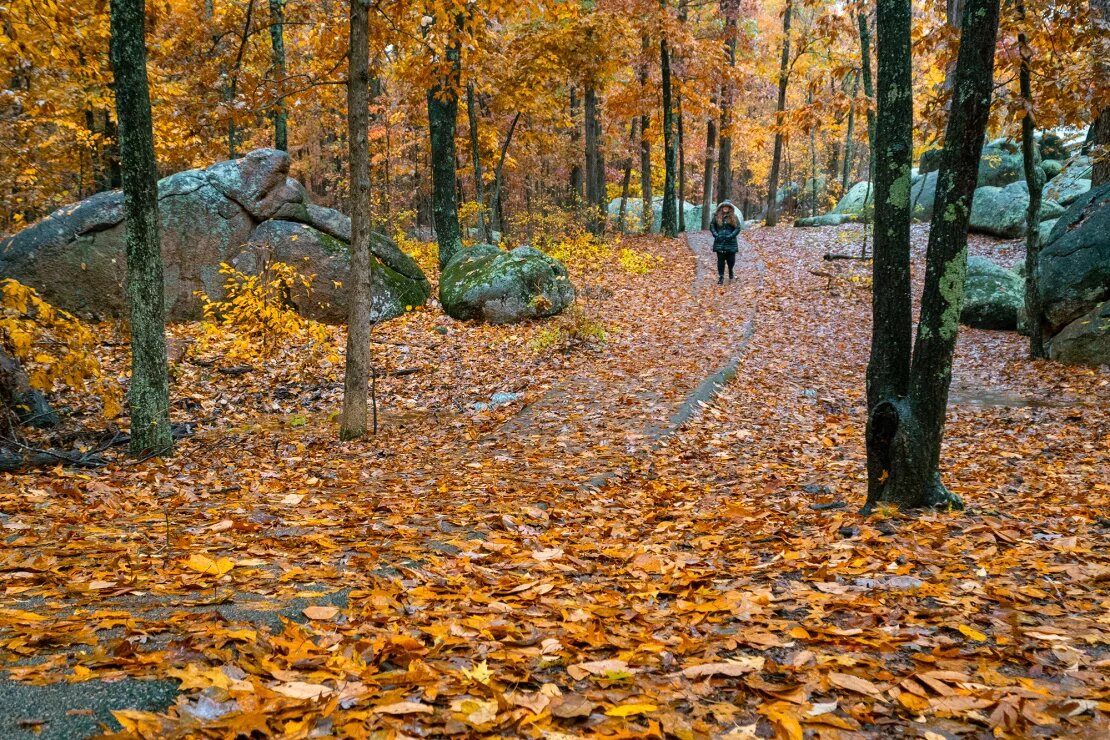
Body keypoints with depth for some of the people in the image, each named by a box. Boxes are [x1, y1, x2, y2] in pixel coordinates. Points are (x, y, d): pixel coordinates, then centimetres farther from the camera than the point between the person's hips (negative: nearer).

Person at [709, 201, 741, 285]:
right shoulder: (716, 216, 4)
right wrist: (716, 235, -8)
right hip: (720, 242, 0)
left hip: (730, 243, 0)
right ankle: (721, 277, 4)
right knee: (720, 260, 0)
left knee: (731, 259, 6)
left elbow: (737, 228, -1)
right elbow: (711, 226, 5)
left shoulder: (734, 217, 2)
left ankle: (730, 272, 36)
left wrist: (731, 236, -14)